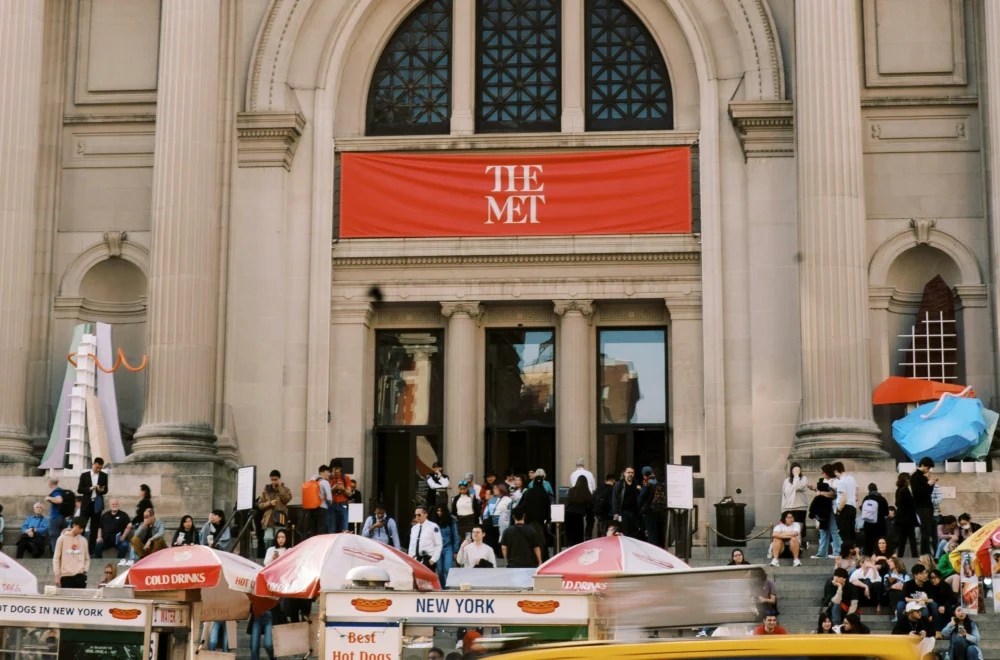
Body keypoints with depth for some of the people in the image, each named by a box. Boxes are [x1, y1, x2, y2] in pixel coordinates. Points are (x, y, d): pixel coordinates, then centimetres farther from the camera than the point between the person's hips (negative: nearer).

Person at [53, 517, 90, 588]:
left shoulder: (83, 540, 11)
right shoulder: (62, 538, 2)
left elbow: (87, 558, 18)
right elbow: (56, 558, 2)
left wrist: (84, 570, 3)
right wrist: (57, 575, -2)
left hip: (80, 576, 2)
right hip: (66, 575, -2)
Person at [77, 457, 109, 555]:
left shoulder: (104, 476, 7)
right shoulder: (84, 475, 1)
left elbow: (106, 490, 7)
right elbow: (79, 490, -3)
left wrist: (102, 490, -16)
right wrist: (90, 488, -18)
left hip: (97, 504, 2)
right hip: (86, 503, -2)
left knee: (94, 528, 4)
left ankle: (90, 551, 8)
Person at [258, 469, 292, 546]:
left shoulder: (285, 489, 11)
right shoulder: (266, 490, 15)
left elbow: (287, 499, -9)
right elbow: (260, 504, 10)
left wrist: (279, 487, -4)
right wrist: (270, 503, -8)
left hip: (280, 520, -2)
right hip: (268, 520, 2)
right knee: (268, 540, -8)